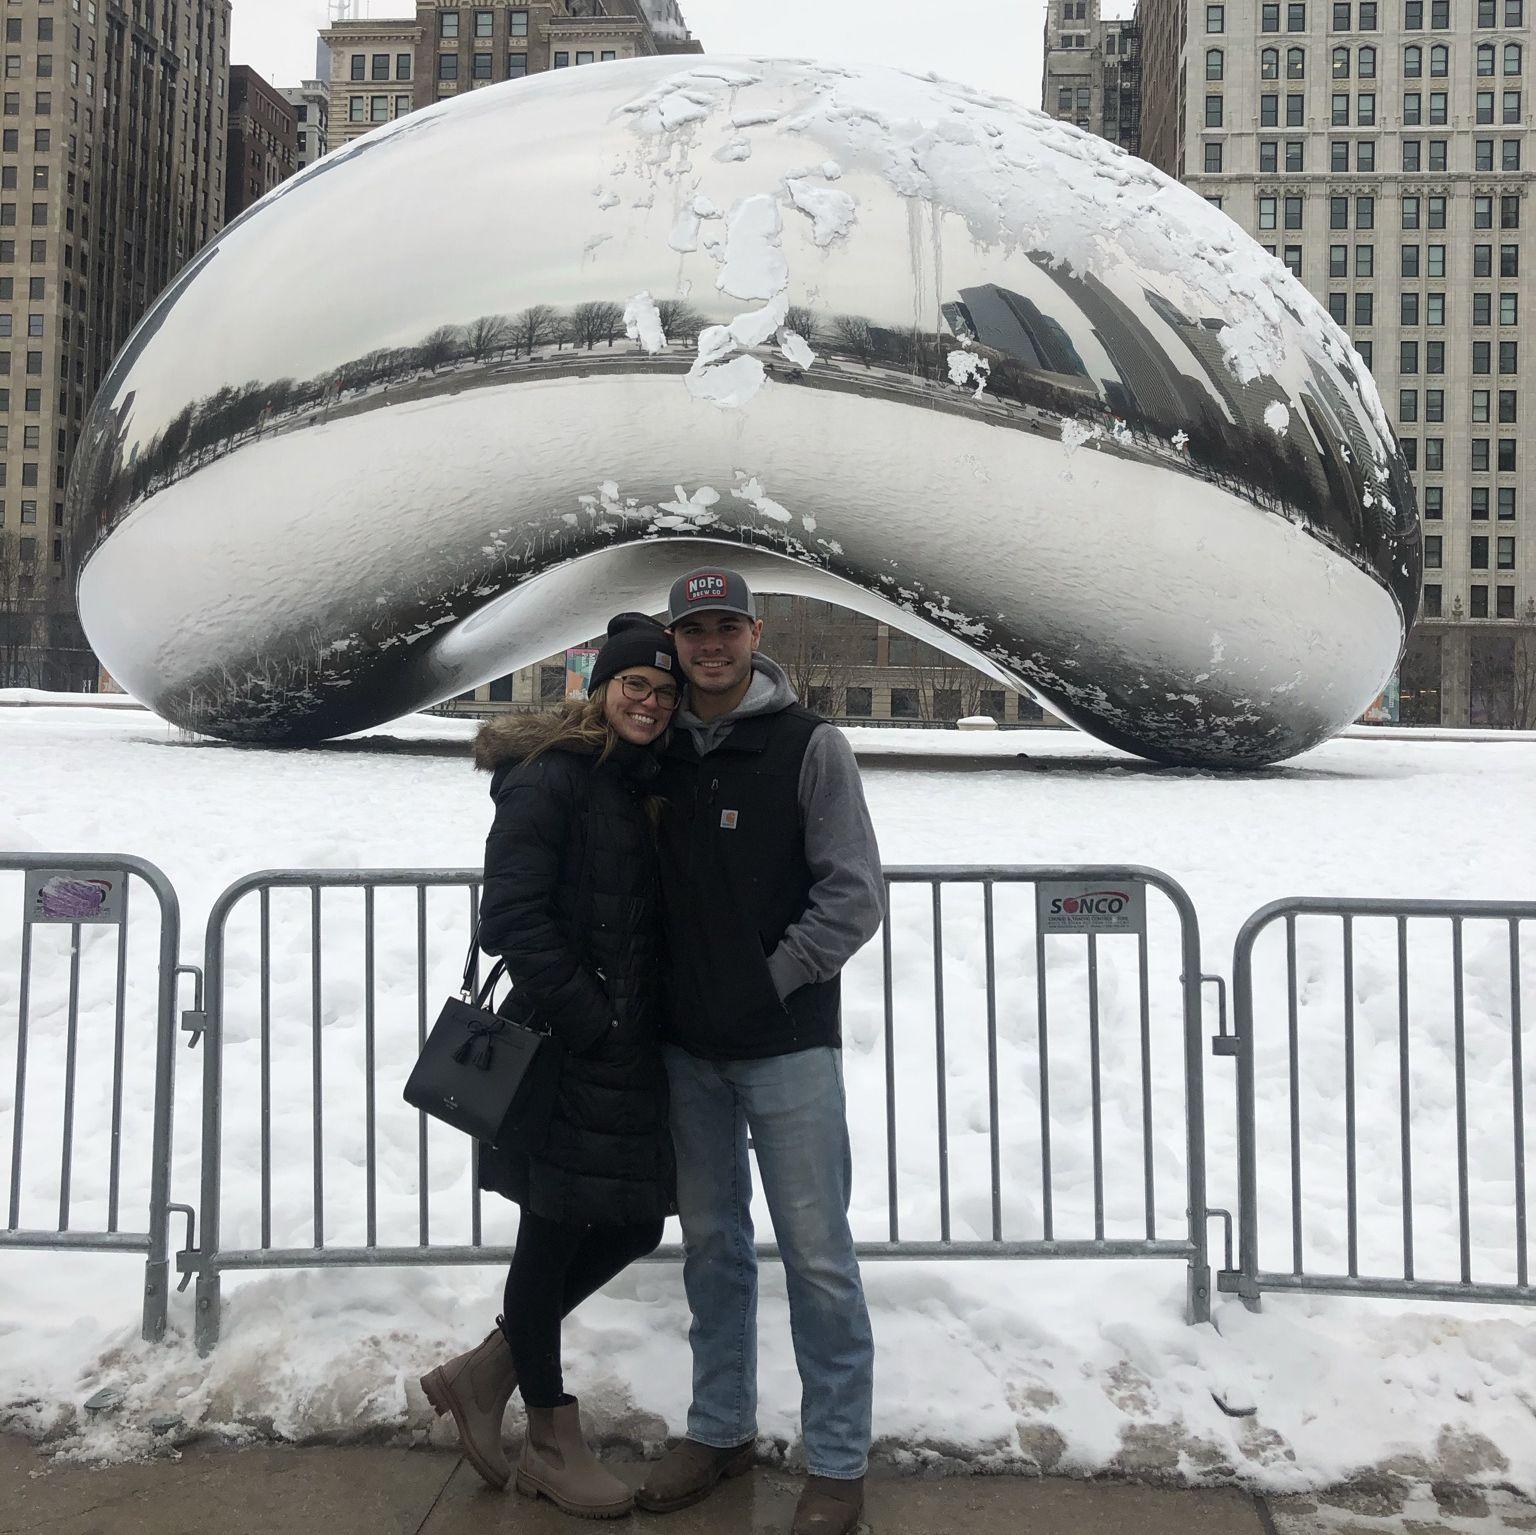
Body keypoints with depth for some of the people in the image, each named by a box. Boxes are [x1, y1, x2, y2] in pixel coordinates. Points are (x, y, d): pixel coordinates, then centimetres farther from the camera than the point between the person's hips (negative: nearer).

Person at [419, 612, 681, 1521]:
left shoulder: (648, 785, 12)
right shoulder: (551, 776, -12)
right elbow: (513, 917, -18)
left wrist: (652, 1022, 5)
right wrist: (590, 1022, -18)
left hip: (632, 1048, 8)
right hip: (562, 1048, -8)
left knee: (633, 1226, 13)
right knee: (556, 1233, 7)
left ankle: (485, 1372, 31)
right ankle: (553, 1444, 26)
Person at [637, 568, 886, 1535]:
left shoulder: (808, 744, -7)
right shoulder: (663, 751, 6)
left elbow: (855, 896, -9)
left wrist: (773, 980, -11)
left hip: (787, 1043, -4)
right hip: (688, 1047, 5)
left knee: (817, 1254, 3)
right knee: (712, 1244, 16)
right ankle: (721, 1429, 34)